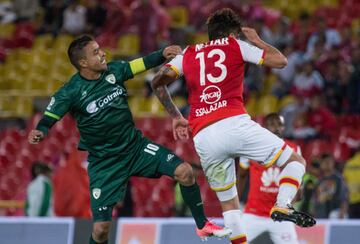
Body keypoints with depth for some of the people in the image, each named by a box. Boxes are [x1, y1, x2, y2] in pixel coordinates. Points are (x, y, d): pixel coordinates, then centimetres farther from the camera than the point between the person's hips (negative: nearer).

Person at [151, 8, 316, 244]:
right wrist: (256, 40, 30)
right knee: (295, 161, 8)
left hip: (202, 137, 4)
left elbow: (158, 81, 12)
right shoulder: (235, 46, 13)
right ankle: (282, 206, -18)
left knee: (228, 202, 19)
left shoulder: (188, 54, 22)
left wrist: (176, 117, 21)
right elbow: (280, 60, 14)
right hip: (234, 123, -4)